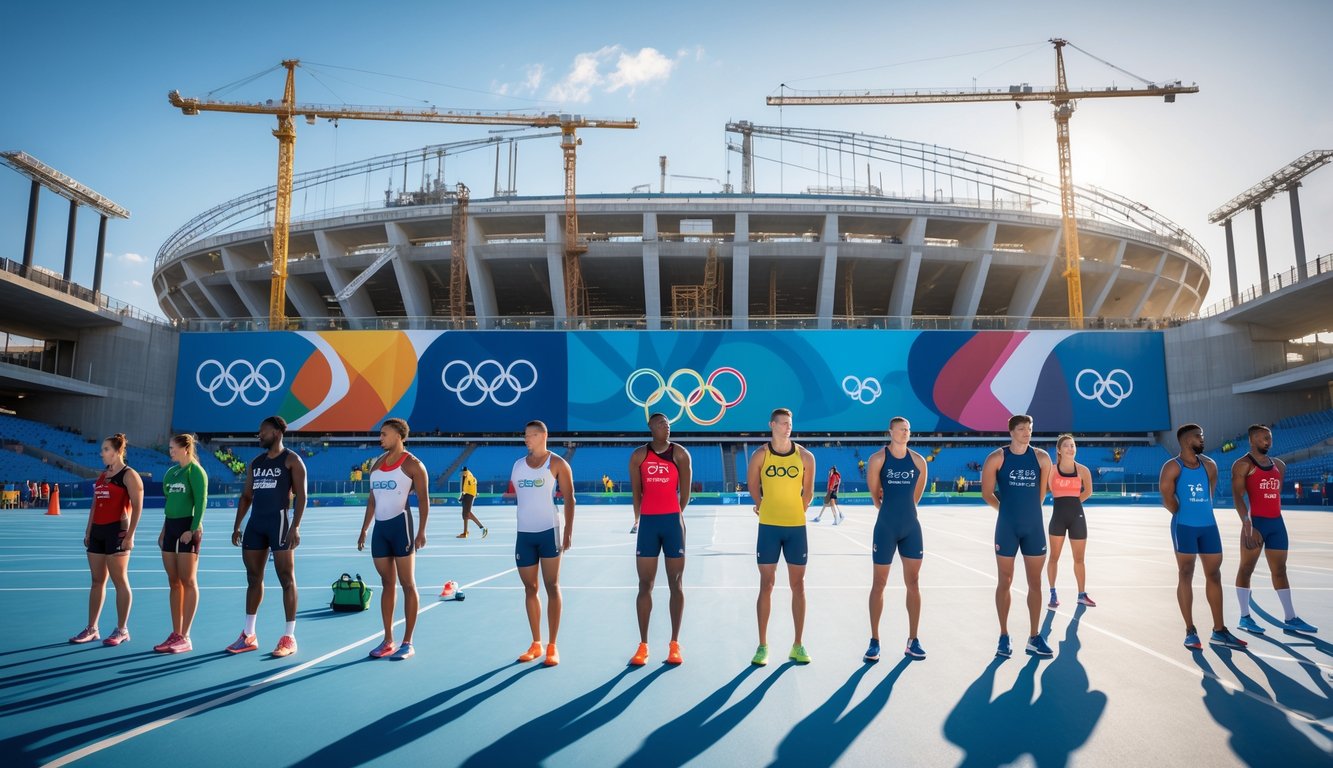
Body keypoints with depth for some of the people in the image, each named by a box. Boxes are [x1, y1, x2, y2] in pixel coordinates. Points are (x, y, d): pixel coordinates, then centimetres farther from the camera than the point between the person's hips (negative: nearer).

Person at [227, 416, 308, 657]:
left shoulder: (291, 460, -3)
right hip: (255, 523, 7)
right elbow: (246, 496, 20)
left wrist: (295, 526, -19)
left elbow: (300, 495, -10)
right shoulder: (255, 463, 17)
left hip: (279, 521, -7)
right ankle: (249, 636, 21)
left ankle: (289, 637, 1)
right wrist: (237, 526, 12)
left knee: (286, 578, -4)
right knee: (253, 578, 12)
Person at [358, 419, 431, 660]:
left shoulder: (412, 464, -6)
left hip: (400, 525, -7)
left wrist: (421, 531, -18)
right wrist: (364, 530, 16)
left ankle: (407, 643, 4)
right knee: (386, 584, 11)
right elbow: (372, 499, 20)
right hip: (380, 527, 7)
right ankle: (388, 640, 18)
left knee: (407, 584, -1)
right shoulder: (377, 464, 15)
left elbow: (423, 499, -10)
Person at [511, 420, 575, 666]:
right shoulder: (518, 465, 13)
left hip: (548, 531, -5)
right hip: (524, 534, 5)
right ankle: (536, 644, 18)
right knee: (530, 588, 9)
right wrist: (510, 494, 1)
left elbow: (569, 498, -6)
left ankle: (552, 646, 3)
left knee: (552, 587, -2)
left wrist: (569, 531, -12)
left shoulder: (556, 463, -3)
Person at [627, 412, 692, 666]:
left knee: (676, 583, 4)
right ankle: (643, 645, 8)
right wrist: (641, 519, 8)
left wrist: (674, 516, 7)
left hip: (673, 521, -1)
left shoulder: (680, 453, 0)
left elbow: (684, 492, 3)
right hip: (648, 522, 1)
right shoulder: (638, 455, 4)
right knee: (645, 584, 2)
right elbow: (636, 492, 8)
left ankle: (674, 645, 11)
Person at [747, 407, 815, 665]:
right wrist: (765, 507, 9)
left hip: (797, 527, 1)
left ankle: (798, 645, 17)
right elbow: (753, 486, 8)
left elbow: (808, 492, 9)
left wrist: (796, 511, 8)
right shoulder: (760, 455, -4)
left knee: (797, 585, 6)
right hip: (768, 527, -1)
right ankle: (762, 645, 10)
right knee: (766, 585, 2)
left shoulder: (805, 456, -1)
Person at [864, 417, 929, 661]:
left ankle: (913, 641, 18)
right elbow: (874, 494, 2)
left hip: (911, 527, 3)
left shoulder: (918, 460, 3)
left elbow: (916, 494, 14)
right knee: (879, 584, 3)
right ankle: (874, 641, 12)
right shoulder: (878, 459, -8)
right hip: (886, 528, -3)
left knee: (913, 583, 7)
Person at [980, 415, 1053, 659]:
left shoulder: (1041, 457, 1)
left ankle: (1034, 637, 18)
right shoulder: (997, 458, -6)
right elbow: (987, 494, 0)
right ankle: (1004, 637, 14)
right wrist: (1009, 508, 8)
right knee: (1004, 582, 5)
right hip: (1007, 527, -2)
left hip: (1034, 527, 3)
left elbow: (1041, 491, 13)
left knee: (1035, 583, 8)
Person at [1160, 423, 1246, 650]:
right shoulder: (1172, 467, -8)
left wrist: (1202, 513, 11)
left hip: (1209, 525, 6)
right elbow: (1167, 499, -9)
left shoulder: (1209, 465, 10)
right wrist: (1183, 514, 2)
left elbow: (1209, 494, 18)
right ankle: (1190, 631, 5)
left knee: (1214, 575, 9)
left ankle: (1219, 631, 18)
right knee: (1185, 575, -1)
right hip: (1184, 527, -6)